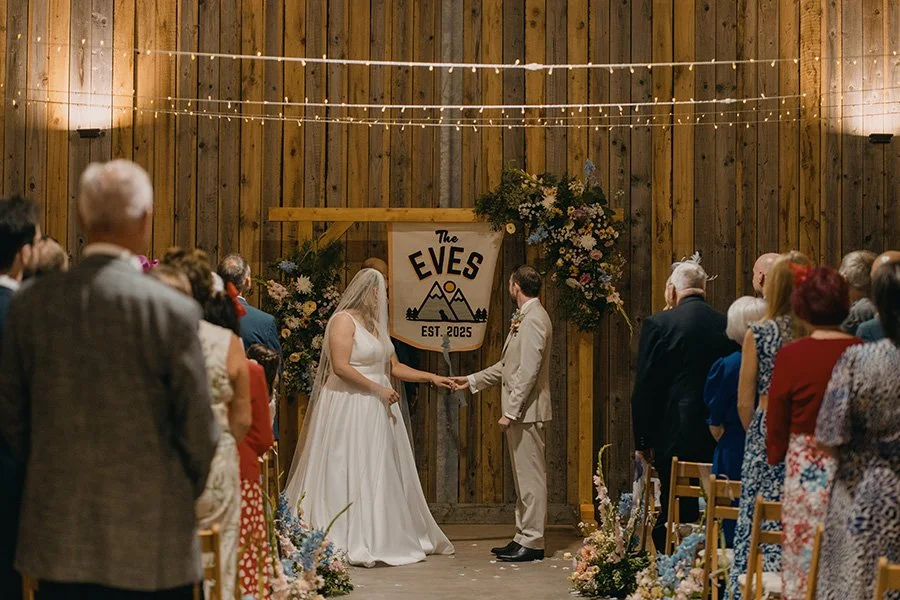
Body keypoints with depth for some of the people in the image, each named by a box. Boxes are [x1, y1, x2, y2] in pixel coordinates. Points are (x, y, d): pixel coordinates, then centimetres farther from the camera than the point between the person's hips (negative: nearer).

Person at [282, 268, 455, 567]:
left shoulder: (375, 323, 16)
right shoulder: (344, 320, -9)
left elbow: (394, 367, 19)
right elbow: (340, 366, -18)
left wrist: (432, 378, 13)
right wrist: (378, 389, -16)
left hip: (376, 410, 9)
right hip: (349, 408, -9)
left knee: (381, 474, 9)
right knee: (350, 473, -6)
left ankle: (382, 538, 15)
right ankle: (350, 543, -2)